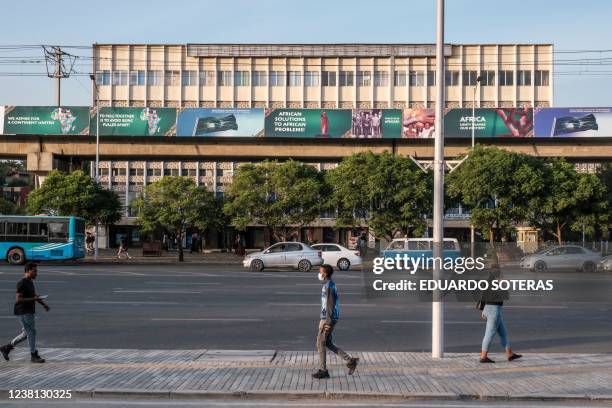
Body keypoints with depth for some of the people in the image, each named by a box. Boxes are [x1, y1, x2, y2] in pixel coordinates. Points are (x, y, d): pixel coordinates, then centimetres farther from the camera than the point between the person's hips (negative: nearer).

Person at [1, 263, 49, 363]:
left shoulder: (30, 282, 13)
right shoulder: (22, 284, -17)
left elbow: (34, 295, 22)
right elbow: (18, 299, -22)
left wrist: (43, 304, 12)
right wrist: (33, 299, -25)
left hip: (29, 312, 10)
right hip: (23, 312, -10)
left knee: (27, 333, 15)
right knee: (31, 332, -5)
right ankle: (34, 355, 4)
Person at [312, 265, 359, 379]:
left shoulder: (328, 286, -16)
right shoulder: (330, 285, 15)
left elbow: (330, 304, -21)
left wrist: (325, 321, -21)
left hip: (328, 319, -10)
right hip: (327, 318, 10)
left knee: (321, 343, -1)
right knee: (328, 343, 13)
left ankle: (323, 371, 6)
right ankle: (350, 361, 12)